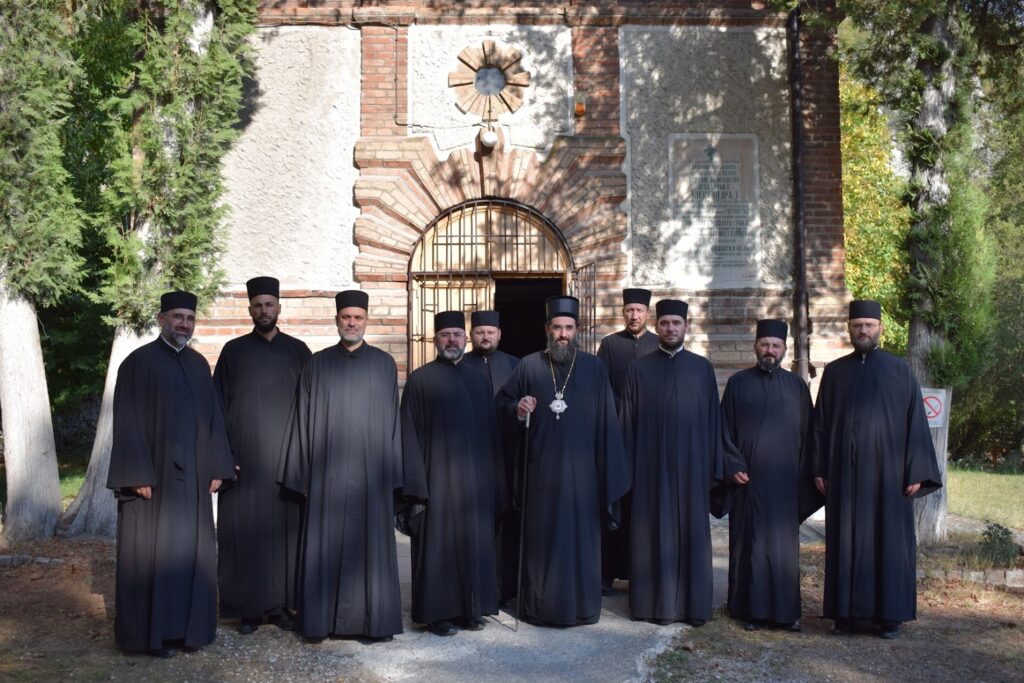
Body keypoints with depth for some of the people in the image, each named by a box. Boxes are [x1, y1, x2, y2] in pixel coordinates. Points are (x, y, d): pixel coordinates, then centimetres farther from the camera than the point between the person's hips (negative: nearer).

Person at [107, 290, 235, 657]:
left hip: (192, 476, 5)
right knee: (152, 552, 2)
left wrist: (217, 468, 5)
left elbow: (213, 417, 12)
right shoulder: (138, 362, -6)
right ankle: (152, 632, 12)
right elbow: (127, 423, -10)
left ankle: (188, 625, 21)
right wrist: (138, 475, -16)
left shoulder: (199, 364, 11)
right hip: (153, 475, -5)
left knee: (191, 549, 9)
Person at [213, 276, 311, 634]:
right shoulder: (233, 351, 5)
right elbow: (220, 406, 3)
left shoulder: (298, 351, 7)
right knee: (245, 531, 0)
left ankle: (281, 603, 14)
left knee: (285, 529, 4)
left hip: (287, 457, 1)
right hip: (244, 458, -1)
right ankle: (247, 607, 10)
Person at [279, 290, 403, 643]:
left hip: (370, 471, 0)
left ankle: (376, 618, 14)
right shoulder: (317, 364, 6)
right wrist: (303, 473, -1)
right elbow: (303, 419, 5)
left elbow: (392, 419, 5)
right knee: (325, 545, 4)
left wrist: (392, 472, 0)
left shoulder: (384, 364, 6)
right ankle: (319, 620, 13)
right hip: (328, 471, 0)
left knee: (372, 543, 5)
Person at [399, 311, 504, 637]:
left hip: (475, 479, 4)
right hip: (437, 478, -4)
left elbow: (491, 432, 13)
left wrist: (494, 481, 6)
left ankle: (471, 608, 20)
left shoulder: (478, 380, 11)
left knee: (474, 543, 8)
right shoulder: (420, 379, -2)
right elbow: (410, 435, -6)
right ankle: (437, 612, 11)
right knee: (438, 545, 1)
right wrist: (416, 486, -13)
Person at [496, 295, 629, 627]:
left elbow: (605, 421, 2)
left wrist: (609, 471, -3)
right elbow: (502, 404, 10)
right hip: (540, 468, 0)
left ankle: (581, 605, 17)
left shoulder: (594, 368, 3)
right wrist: (518, 409, -13)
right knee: (540, 535, 5)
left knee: (580, 535, 5)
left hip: (581, 469, 0)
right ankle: (539, 605, 17)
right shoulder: (528, 366, 3)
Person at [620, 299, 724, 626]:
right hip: (651, 465, -1)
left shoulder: (702, 367, 7)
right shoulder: (638, 369, 5)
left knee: (692, 532, 4)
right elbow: (628, 422, 4)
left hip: (691, 465, 1)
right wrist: (629, 468, -2)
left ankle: (694, 604, 13)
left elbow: (713, 419, 6)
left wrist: (714, 468, 1)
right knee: (653, 533, 3)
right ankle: (655, 602, 12)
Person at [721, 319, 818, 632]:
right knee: (749, 544, 3)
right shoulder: (738, 383, 4)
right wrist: (733, 467, -7)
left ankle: (786, 609, 14)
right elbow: (725, 430, 3)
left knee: (784, 545, 4)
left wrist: (804, 476, 2)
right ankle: (750, 609, 12)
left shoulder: (797, 386, 7)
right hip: (748, 479, -1)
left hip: (784, 481, 1)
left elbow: (806, 433, 8)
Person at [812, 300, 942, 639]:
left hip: (887, 472, -2)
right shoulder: (834, 372, 8)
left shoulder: (901, 371, 3)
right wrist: (819, 469, 3)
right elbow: (821, 423, 9)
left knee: (889, 541, 3)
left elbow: (916, 423, 0)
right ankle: (849, 611, 14)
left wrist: (917, 473, -6)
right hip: (844, 474, 2)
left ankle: (890, 614, 13)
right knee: (846, 541, 5)